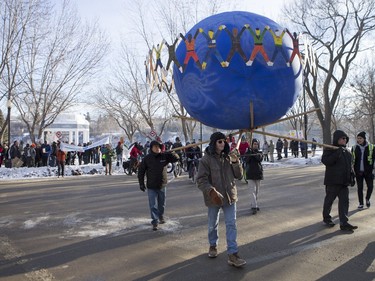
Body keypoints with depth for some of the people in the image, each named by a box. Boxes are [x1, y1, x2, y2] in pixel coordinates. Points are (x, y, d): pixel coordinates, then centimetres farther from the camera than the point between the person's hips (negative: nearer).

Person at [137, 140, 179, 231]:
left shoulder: (164, 156, -4)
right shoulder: (147, 158, -8)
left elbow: (176, 159, -1)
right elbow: (141, 171, -2)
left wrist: (172, 153, -23)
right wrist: (141, 183, -4)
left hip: (162, 185, 3)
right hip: (151, 187, -2)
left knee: (162, 204, 18)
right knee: (153, 205, -3)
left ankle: (161, 217, 41)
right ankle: (155, 222, 5)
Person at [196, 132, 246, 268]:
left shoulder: (228, 157, 2)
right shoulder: (206, 159, -11)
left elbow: (238, 175, 5)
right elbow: (201, 180, -15)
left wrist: (235, 162, -12)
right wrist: (211, 191, -31)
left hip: (230, 197, 3)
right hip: (214, 198, -3)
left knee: (231, 225, -1)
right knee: (213, 224, 15)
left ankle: (232, 254, 2)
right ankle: (213, 245, 40)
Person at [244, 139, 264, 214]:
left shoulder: (260, 152, 9)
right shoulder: (248, 152, 6)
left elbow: (260, 159, -13)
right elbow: (246, 160, -11)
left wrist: (255, 154, -27)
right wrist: (250, 152, -18)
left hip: (258, 173, 3)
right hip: (250, 173, -3)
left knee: (257, 191, 10)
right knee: (252, 190, -12)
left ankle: (254, 204, 23)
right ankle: (254, 207, -16)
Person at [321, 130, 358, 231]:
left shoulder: (347, 151, 14)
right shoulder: (329, 149, -8)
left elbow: (349, 165, 23)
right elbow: (325, 161, -23)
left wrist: (351, 177, 17)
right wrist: (337, 153, -28)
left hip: (344, 181, 6)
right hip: (333, 181, -6)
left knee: (344, 201, 2)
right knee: (329, 200, 6)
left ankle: (344, 223, 3)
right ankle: (326, 218, 25)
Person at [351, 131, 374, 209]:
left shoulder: (371, 147, -2)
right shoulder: (354, 148, 4)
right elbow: (352, 160, 10)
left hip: (368, 171, -1)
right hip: (358, 171, 1)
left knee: (370, 186, -1)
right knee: (359, 188, 4)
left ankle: (367, 199, 28)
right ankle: (361, 203, 16)